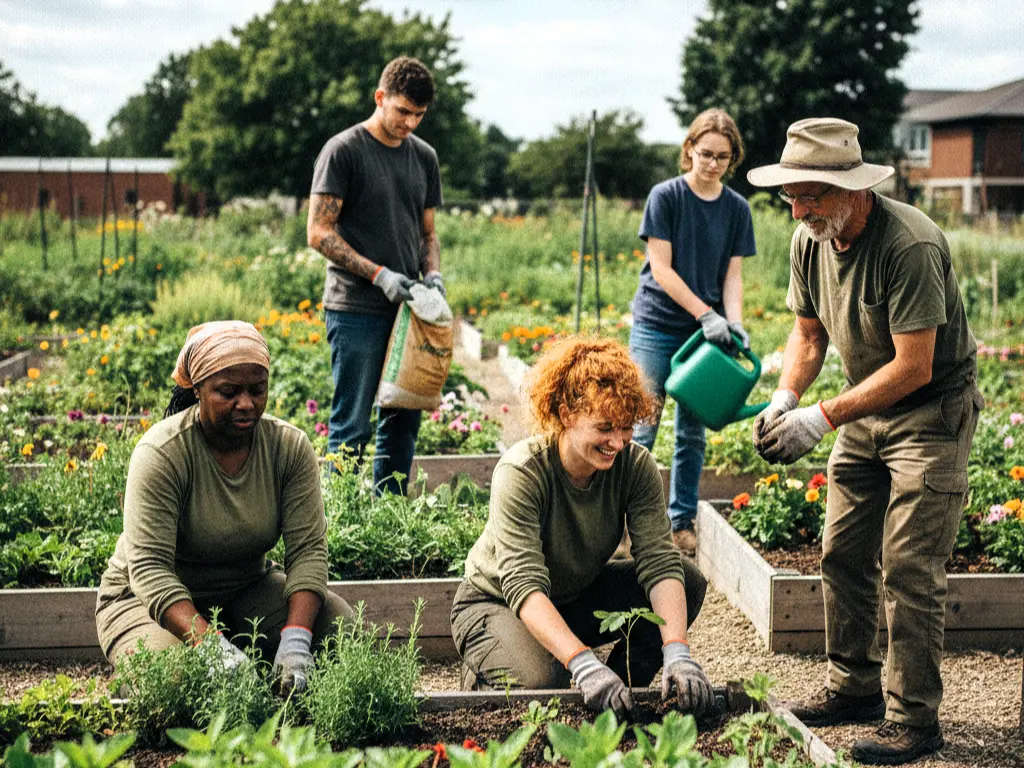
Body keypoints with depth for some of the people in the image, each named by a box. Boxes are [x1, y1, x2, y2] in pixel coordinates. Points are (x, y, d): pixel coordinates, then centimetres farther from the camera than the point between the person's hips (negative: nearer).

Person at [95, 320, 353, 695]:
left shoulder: (291, 446, -11)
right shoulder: (162, 453, -24)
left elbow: (308, 549, -16)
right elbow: (149, 568, -30)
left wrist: (296, 638, -34)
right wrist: (212, 644, -44)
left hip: (248, 589, 4)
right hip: (151, 597, -4)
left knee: (342, 624, -19)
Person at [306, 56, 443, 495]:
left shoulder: (424, 157, 14)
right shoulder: (343, 151, -5)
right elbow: (319, 233, -9)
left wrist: (432, 273, 0)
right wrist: (379, 274, -16)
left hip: (407, 310, 6)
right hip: (356, 310, -6)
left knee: (403, 421, 10)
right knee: (351, 427, -4)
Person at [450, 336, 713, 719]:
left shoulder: (636, 466, -17)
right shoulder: (521, 472, -30)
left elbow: (660, 561, -25)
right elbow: (524, 586, -39)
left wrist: (677, 654, -41)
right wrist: (584, 664, -52)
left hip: (578, 597, 5)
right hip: (497, 602, -5)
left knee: (689, 582, -15)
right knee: (541, 682, -35)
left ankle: (620, 691, 0)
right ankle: (482, 673, 0)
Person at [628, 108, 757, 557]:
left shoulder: (737, 209, 5)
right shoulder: (665, 196, -6)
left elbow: (732, 275, 5)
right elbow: (661, 269, -11)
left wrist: (734, 322, -14)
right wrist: (706, 314, -17)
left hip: (704, 333, 4)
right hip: (657, 328, -4)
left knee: (693, 434, 9)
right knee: (644, 429, -4)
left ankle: (682, 523, 19)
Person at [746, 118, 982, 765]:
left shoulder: (909, 244, -28)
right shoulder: (810, 240, -4)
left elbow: (913, 368, -27)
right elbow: (809, 332, 9)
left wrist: (823, 418, -28)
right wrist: (784, 400, -8)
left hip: (932, 411, -7)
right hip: (865, 409, 8)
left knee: (910, 566, -9)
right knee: (842, 554, 8)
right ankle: (856, 689, 22)